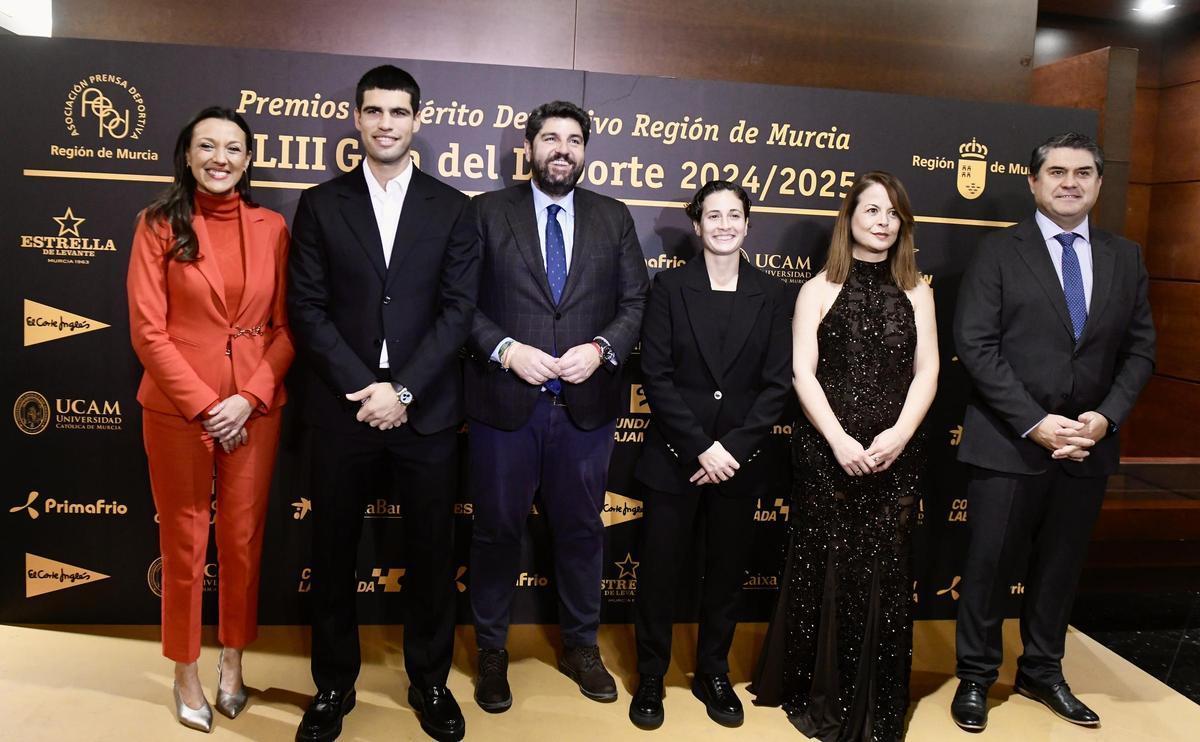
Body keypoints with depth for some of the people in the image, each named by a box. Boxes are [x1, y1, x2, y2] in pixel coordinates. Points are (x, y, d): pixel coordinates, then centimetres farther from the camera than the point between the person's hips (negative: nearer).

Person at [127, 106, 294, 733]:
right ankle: (186, 674, 28)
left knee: (243, 539, 11)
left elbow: (287, 325, 1)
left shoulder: (271, 227, 2)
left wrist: (250, 397, -10)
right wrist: (205, 404, -12)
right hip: (177, 408, -1)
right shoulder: (160, 224, -3)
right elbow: (147, 329, -7)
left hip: (255, 409, 2)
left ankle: (233, 662, 31)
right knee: (183, 544, 10)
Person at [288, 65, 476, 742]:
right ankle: (334, 685, 30)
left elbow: (458, 309, -2)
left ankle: (430, 680, 28)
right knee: (334, 551, 11)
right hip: (342, 406, 1)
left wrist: (402, 390, -11)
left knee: (432, 551, 9)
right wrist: (362, 388, -11)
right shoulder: (321, 204, 6)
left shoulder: (451, 208, 5)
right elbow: (308, 307, 0)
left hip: (426, 409, 0)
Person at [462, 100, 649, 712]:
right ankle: (491, 651, 29)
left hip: (587, 402, 2)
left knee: (581, 527, 13)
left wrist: (602, 348, -12)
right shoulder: (487, 212, 2)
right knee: (497, 528, 10)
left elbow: (635, 301, 5)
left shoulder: (614, 217, 8)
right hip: (503, 400, -1)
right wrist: (506, 349, -16)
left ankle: (581, 646, 32)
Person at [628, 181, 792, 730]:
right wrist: (702, 447, -15)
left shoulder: (771, 295, 3)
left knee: (727, 572, 14)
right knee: (659, 571, 7)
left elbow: (778, 382, -2)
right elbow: (656, 376, -8)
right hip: (674, 457, -1)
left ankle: (713, 674, 33)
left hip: (740, 460, 2)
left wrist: (732, 449, -12)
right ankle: (650, 678, 25)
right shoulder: (669, 287, -2)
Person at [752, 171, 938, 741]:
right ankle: (821, 696, 24)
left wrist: (899, 434, -12)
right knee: (825, 571, 5)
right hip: (826, 452, -2)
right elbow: (802, 373, -4)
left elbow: (926, 372, 4)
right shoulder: (819, 289, 3)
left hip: (895, 455, 2)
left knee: (884, 576, 6)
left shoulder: (916, 292, 10)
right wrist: (840, 441, -15)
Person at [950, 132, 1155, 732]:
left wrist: (1107, 416, -8)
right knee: (988, 564, 6)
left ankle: (1042, 672, 34)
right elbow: (975, 345, -11)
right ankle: (976, 676, 23)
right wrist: (1034, 423, -17)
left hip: (1088, 445, 4)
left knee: (1060, 565, 16)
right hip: (1007, 443, -4)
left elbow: (1139, 349, 9)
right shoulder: (999, 251, -4)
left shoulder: (1125, 258, 8)